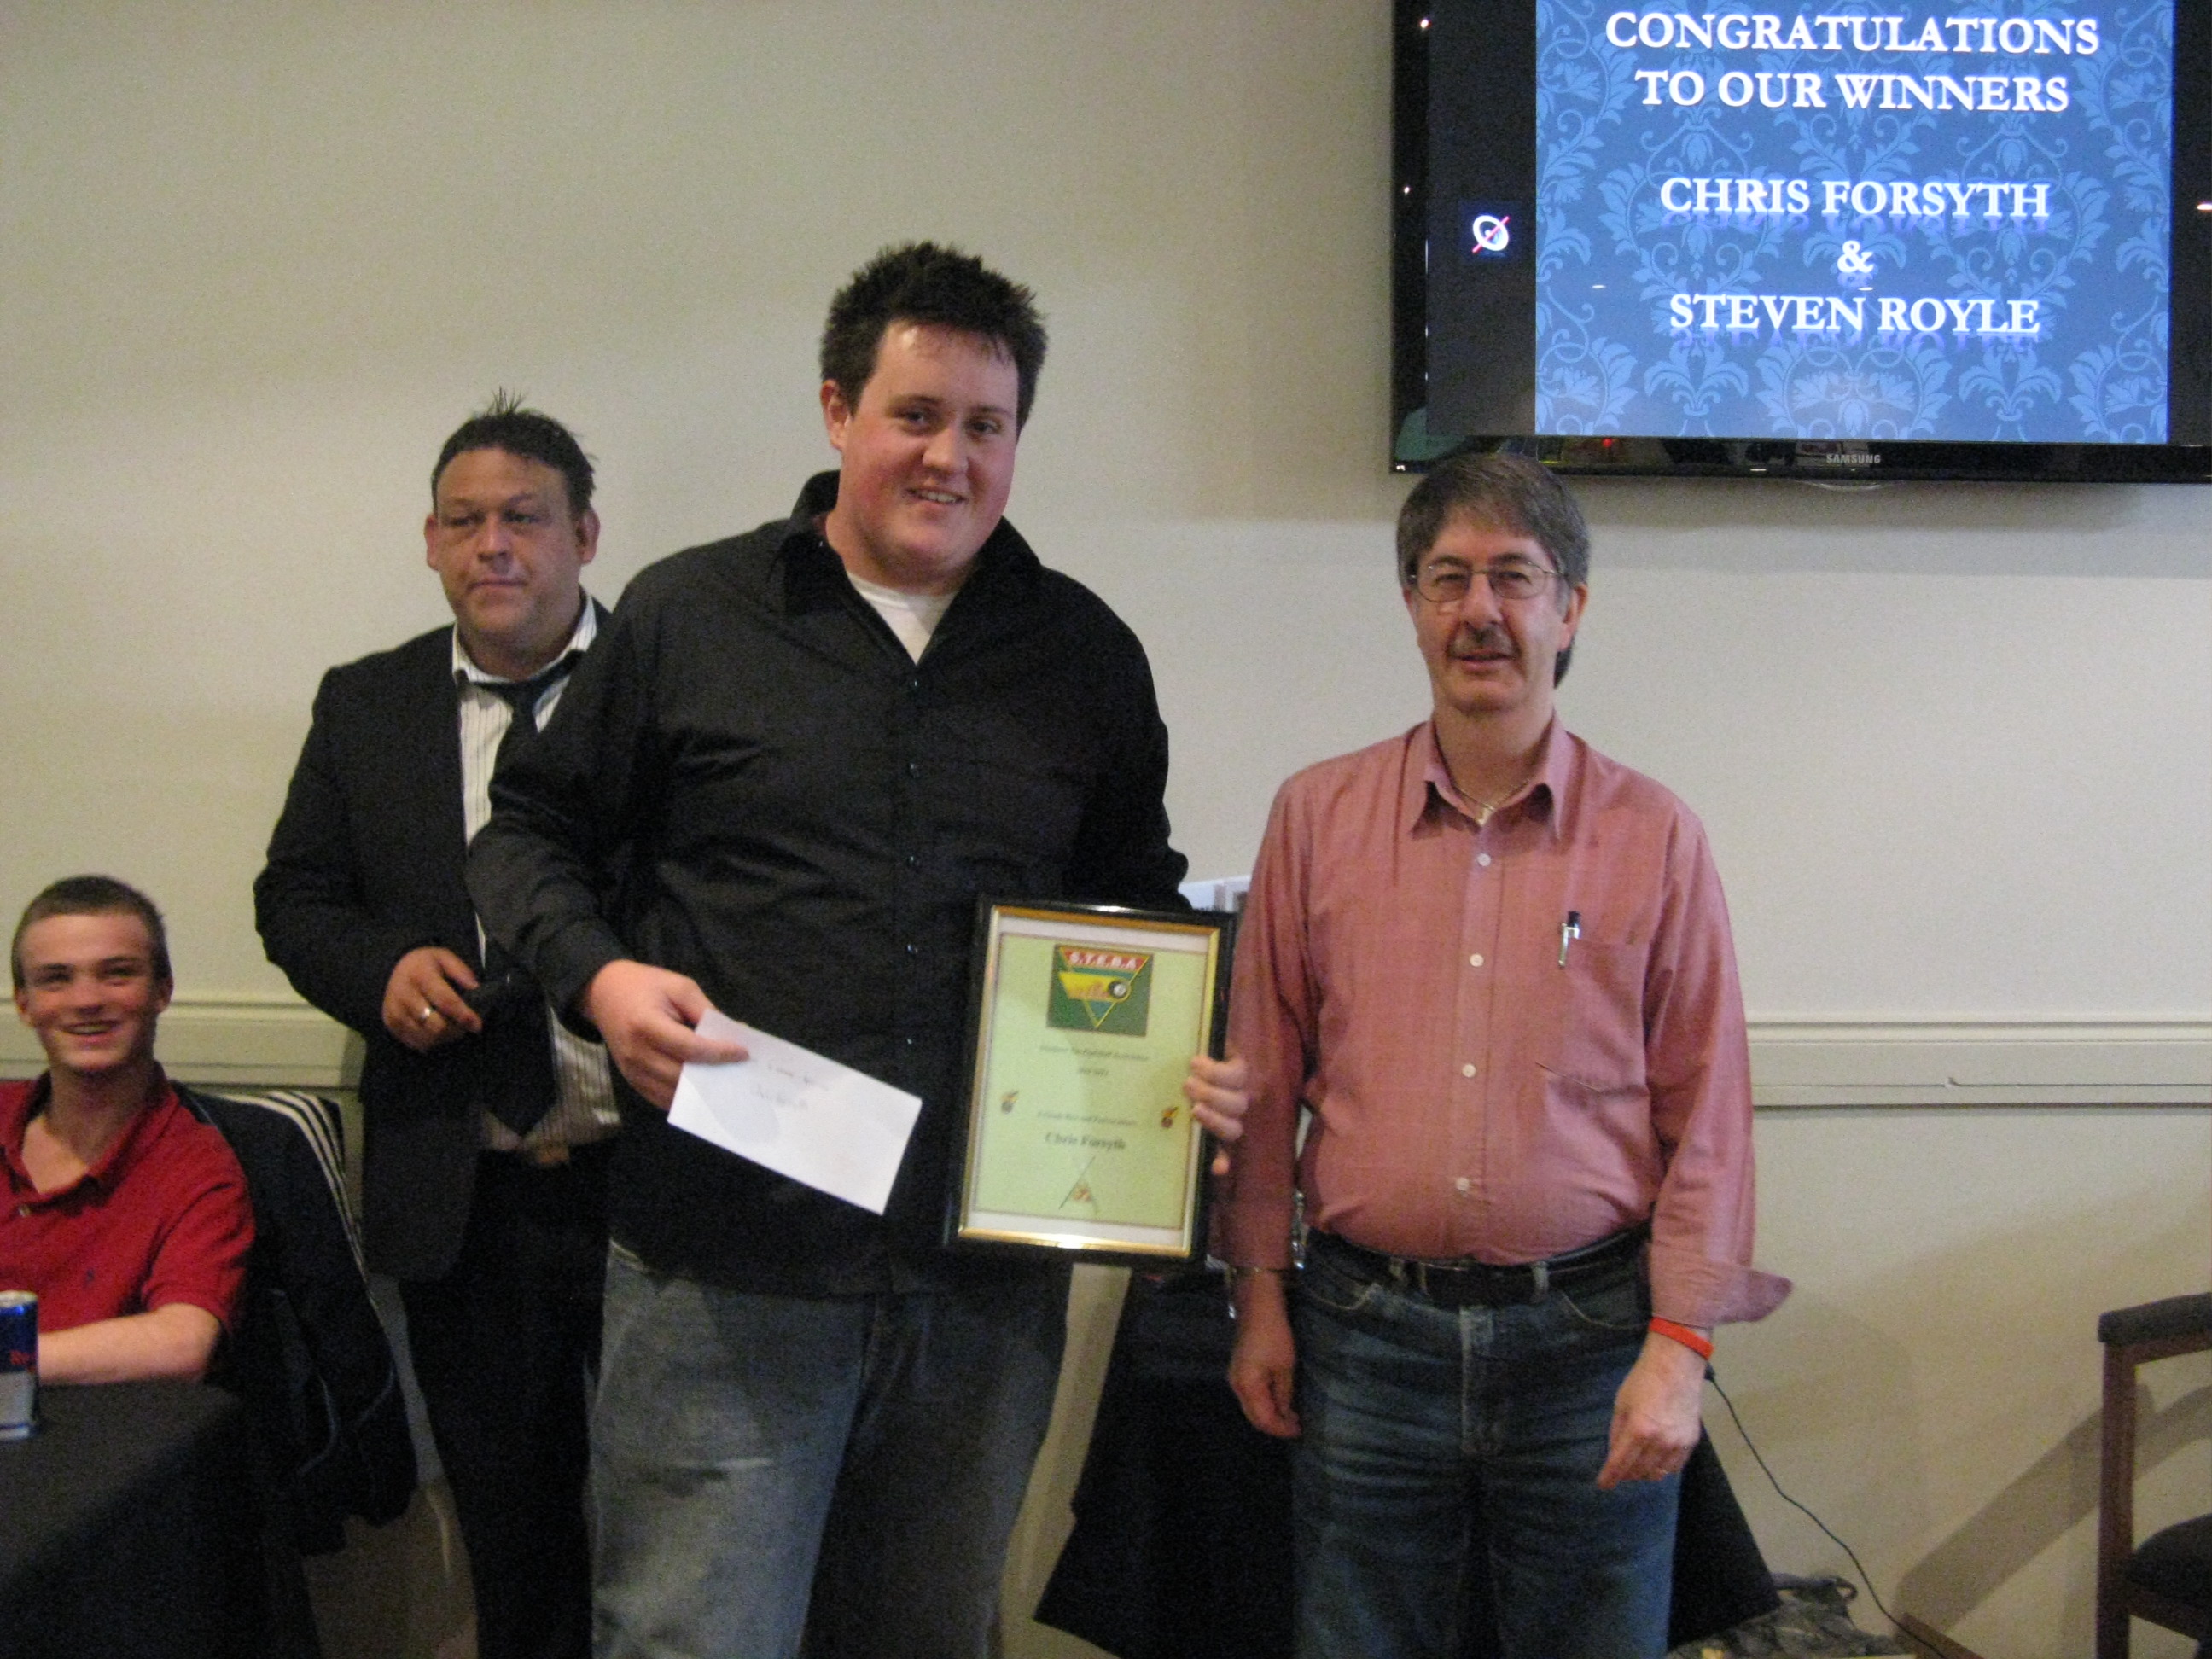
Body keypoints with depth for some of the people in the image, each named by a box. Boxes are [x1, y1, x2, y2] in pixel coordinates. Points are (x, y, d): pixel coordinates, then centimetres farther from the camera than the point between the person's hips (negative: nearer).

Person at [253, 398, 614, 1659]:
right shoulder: (365, 705, 9)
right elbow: (296, 899, 13)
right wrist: (381, 971, -8)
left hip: (654, 1176, -3)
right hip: (459, 1196, 3)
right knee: (507, 1514, 16)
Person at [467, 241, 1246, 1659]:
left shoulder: (1087, 653, 9)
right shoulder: (689, 615, 2)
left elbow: (1140, 897, 19)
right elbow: (532, 835, 9)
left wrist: (1192, 1052, 0)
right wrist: (600, 974, -10)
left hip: (989, 1281, 3)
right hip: (726, 1266, -3)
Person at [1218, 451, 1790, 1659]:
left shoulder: (1655, 836, 1)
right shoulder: (1316, 815, 5)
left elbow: (1705, 1111, 1)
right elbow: (1265, 1076, 8)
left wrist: (1679, 1343, -5)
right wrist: (1259, 1293, 5)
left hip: (1589, 1336, -1)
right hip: (1364, 1332, 1)